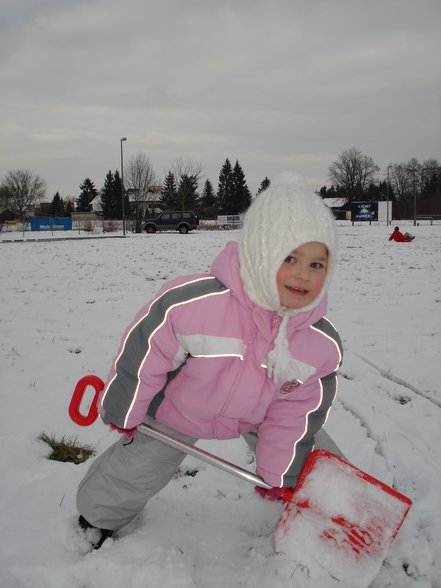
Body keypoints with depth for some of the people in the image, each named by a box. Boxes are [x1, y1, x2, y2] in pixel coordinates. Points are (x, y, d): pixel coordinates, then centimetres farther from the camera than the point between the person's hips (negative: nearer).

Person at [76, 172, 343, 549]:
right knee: (130, 472, 12)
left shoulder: (324, 343, -26)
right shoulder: (191, 303, -41)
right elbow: (143, 353, -25)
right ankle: (99, 516, 45)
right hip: (177, 410, -2)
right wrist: (123, 411, -10)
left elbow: (295, 411, -12)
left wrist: (277, 473, -3)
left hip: (258, 414, 3)